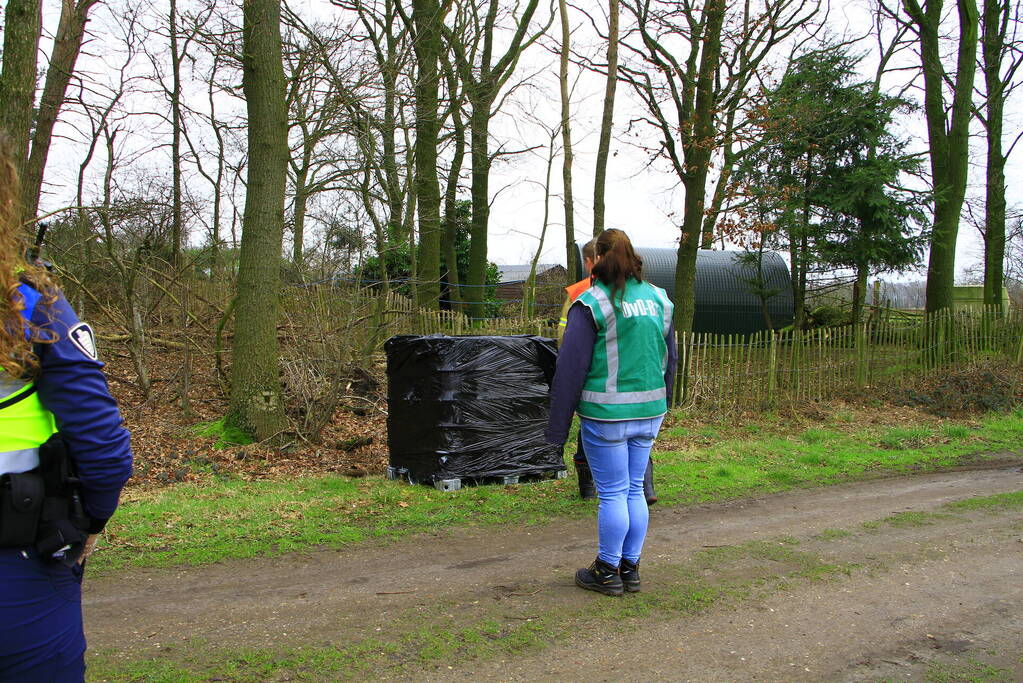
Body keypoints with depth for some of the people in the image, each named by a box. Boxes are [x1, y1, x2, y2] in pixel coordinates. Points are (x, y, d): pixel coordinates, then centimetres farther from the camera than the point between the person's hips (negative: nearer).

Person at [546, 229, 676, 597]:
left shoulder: (592, 303, -10)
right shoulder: (659, 298, 9)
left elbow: (571, 367, -11)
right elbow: (670, 359, 17)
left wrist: (557, 425, -6)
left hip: (606, 414, -6)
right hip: (649, 413, 6)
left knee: (612, 494, 3)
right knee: (634, 490, 14)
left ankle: (608, 572, 16)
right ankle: (630, 568, 25)